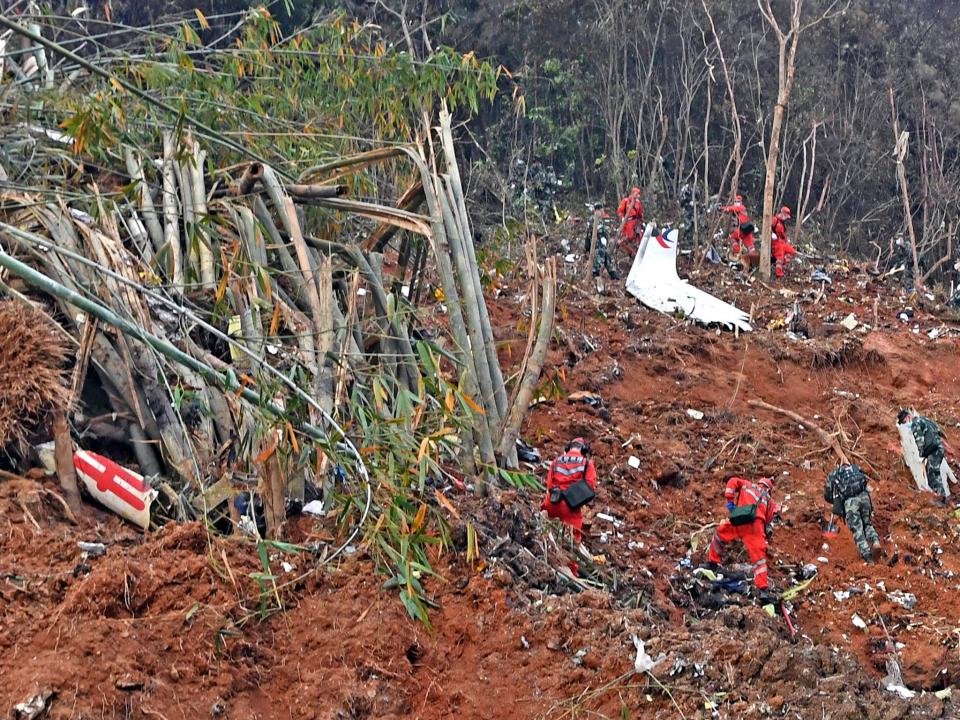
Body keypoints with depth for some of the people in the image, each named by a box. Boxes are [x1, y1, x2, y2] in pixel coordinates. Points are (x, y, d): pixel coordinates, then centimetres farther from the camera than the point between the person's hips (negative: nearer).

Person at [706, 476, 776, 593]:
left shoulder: (747, 484, 27)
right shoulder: (769, 500, 28)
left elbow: (733, 482, 10)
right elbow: (768, 519, 20)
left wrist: (729, 500, 11)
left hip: (739, 520, 0)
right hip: (756, 523, 0)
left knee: (720, 535, 28)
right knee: (758, 555, 2)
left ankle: (713, 561, 35)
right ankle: (763, 587, -8)